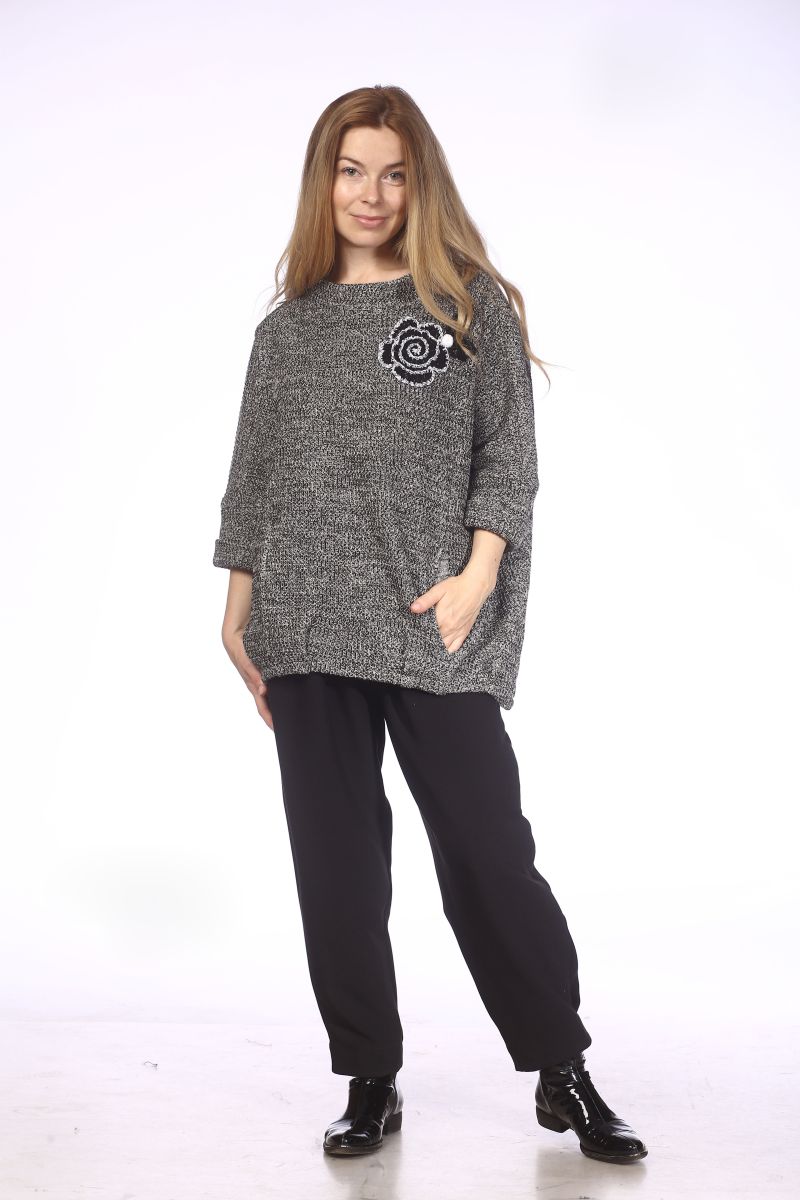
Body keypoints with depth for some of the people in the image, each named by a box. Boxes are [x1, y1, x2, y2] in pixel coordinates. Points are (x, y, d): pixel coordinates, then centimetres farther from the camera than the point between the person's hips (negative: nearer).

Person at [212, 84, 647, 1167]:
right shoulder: (289, 328, 15)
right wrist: (237, 608, 10)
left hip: (434, 630, -3)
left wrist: (477, 574, -11)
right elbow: (256, 475, 16)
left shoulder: (473, 304, 7)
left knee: (488, 851, -3)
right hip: (308, 632, 3)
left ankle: (564, 1074, 12)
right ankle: (371, 1082, 16)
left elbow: (509, 455, 1)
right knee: (335, 863, 4)